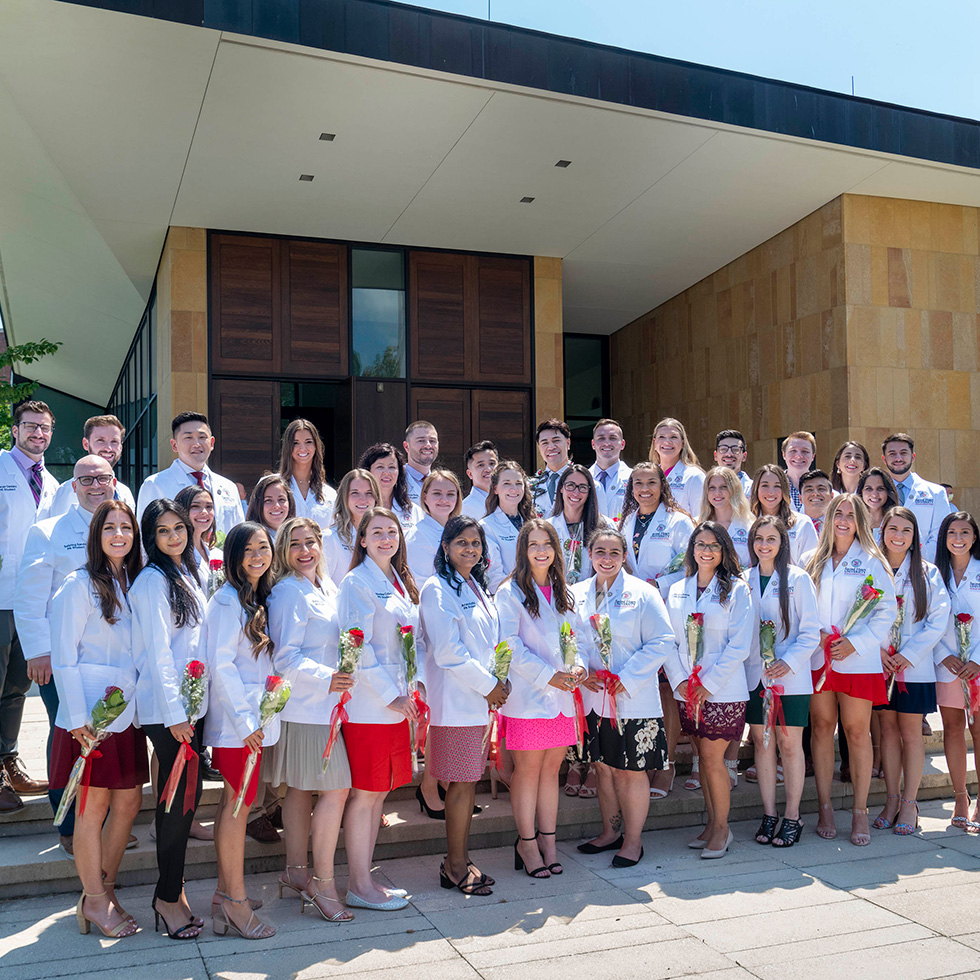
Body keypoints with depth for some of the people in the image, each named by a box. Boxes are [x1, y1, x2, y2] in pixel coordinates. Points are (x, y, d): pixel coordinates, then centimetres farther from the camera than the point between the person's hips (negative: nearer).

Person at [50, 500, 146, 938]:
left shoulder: (134, 584, 13)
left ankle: (102, 891, 24)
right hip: (91, 713, -7)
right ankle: (95, 901, 15)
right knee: (94, 804, 1)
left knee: (129, 801, 9)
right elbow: (64, 658, -10)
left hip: (128, 709, 7)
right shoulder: (80, 585, -8)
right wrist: (76, 717, -14)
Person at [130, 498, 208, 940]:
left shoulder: (188, 575, 15)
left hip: (192, 703, 8)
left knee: (185, 792, 11)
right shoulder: (153, 581, -11)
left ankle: (171, 888, 21)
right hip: (165, 708, -8)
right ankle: (169, 895, 6)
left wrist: (191, 707, 17)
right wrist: (174, 713, -17)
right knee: (181, 794, -5)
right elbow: (158, 653, -15)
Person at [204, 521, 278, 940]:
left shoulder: (258, 599, 14)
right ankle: (236, 901, 7)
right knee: (239, 804, -3)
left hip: (254, 718, 8)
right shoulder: (228, 600, -13)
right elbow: (220, 663, -18)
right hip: (236, 720, -8)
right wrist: (244, 720, -18)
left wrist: (256, 716, 13)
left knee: (234, 803, 12)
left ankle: (225, 897, 20)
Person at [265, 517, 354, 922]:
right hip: (304, 707, -9)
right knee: (335, 790, -8)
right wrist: (325, 678, -26)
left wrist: (338, 676, 13)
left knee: (301, 790, 15)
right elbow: (285, 657, -16)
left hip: (324, 704, 9)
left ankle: (296, 872, 24)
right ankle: (323, 882, 2)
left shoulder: (326, 588, 14)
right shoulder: (289, 592, -13)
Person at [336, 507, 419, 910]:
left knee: (379, 792, 12)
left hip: (397, 702, 8)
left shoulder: (401, 583, 16)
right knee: (365, 794, -1)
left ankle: (363, 880, 21)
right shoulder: (356, 582, -8)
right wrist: (390, 695, -14)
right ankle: (360, 886, 10)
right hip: (368, 704, -8)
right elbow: (358, 648, -14)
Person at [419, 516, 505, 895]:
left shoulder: (478, 587, 16)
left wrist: (495, 685, 9)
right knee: (462, 783, -3)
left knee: (470, 780, 11)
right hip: (455, 700, -8)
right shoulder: (437, 589, -11)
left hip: (481, 697, 8)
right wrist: (489, 686, -11)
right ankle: (455, 868, 8)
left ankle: (460, 861, 20)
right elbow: (447, 651, -16)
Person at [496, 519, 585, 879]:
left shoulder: (562, 593, 15)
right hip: (526, 695, -5)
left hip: (561, 696, 5)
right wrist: (548, 676, -15)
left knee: (552, 768, 10)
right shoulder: (510, 592, -5)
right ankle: (527, 842, 12)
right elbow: (509, 644, -12)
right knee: (527, 769, 0)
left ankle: (548, 841, 19)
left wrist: (577, 665, -3)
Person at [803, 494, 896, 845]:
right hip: (818, 656, 2)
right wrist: (816, 634, -8)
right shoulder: (811, 560, 11)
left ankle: (860, 812, 7)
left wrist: (855, 643, -9)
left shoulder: (871, 561, 3)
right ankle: (825, 807, 12)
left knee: (857, 731, -1)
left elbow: (887, 610, 0)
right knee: (821, 728, 5)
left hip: (858, 658, -2)